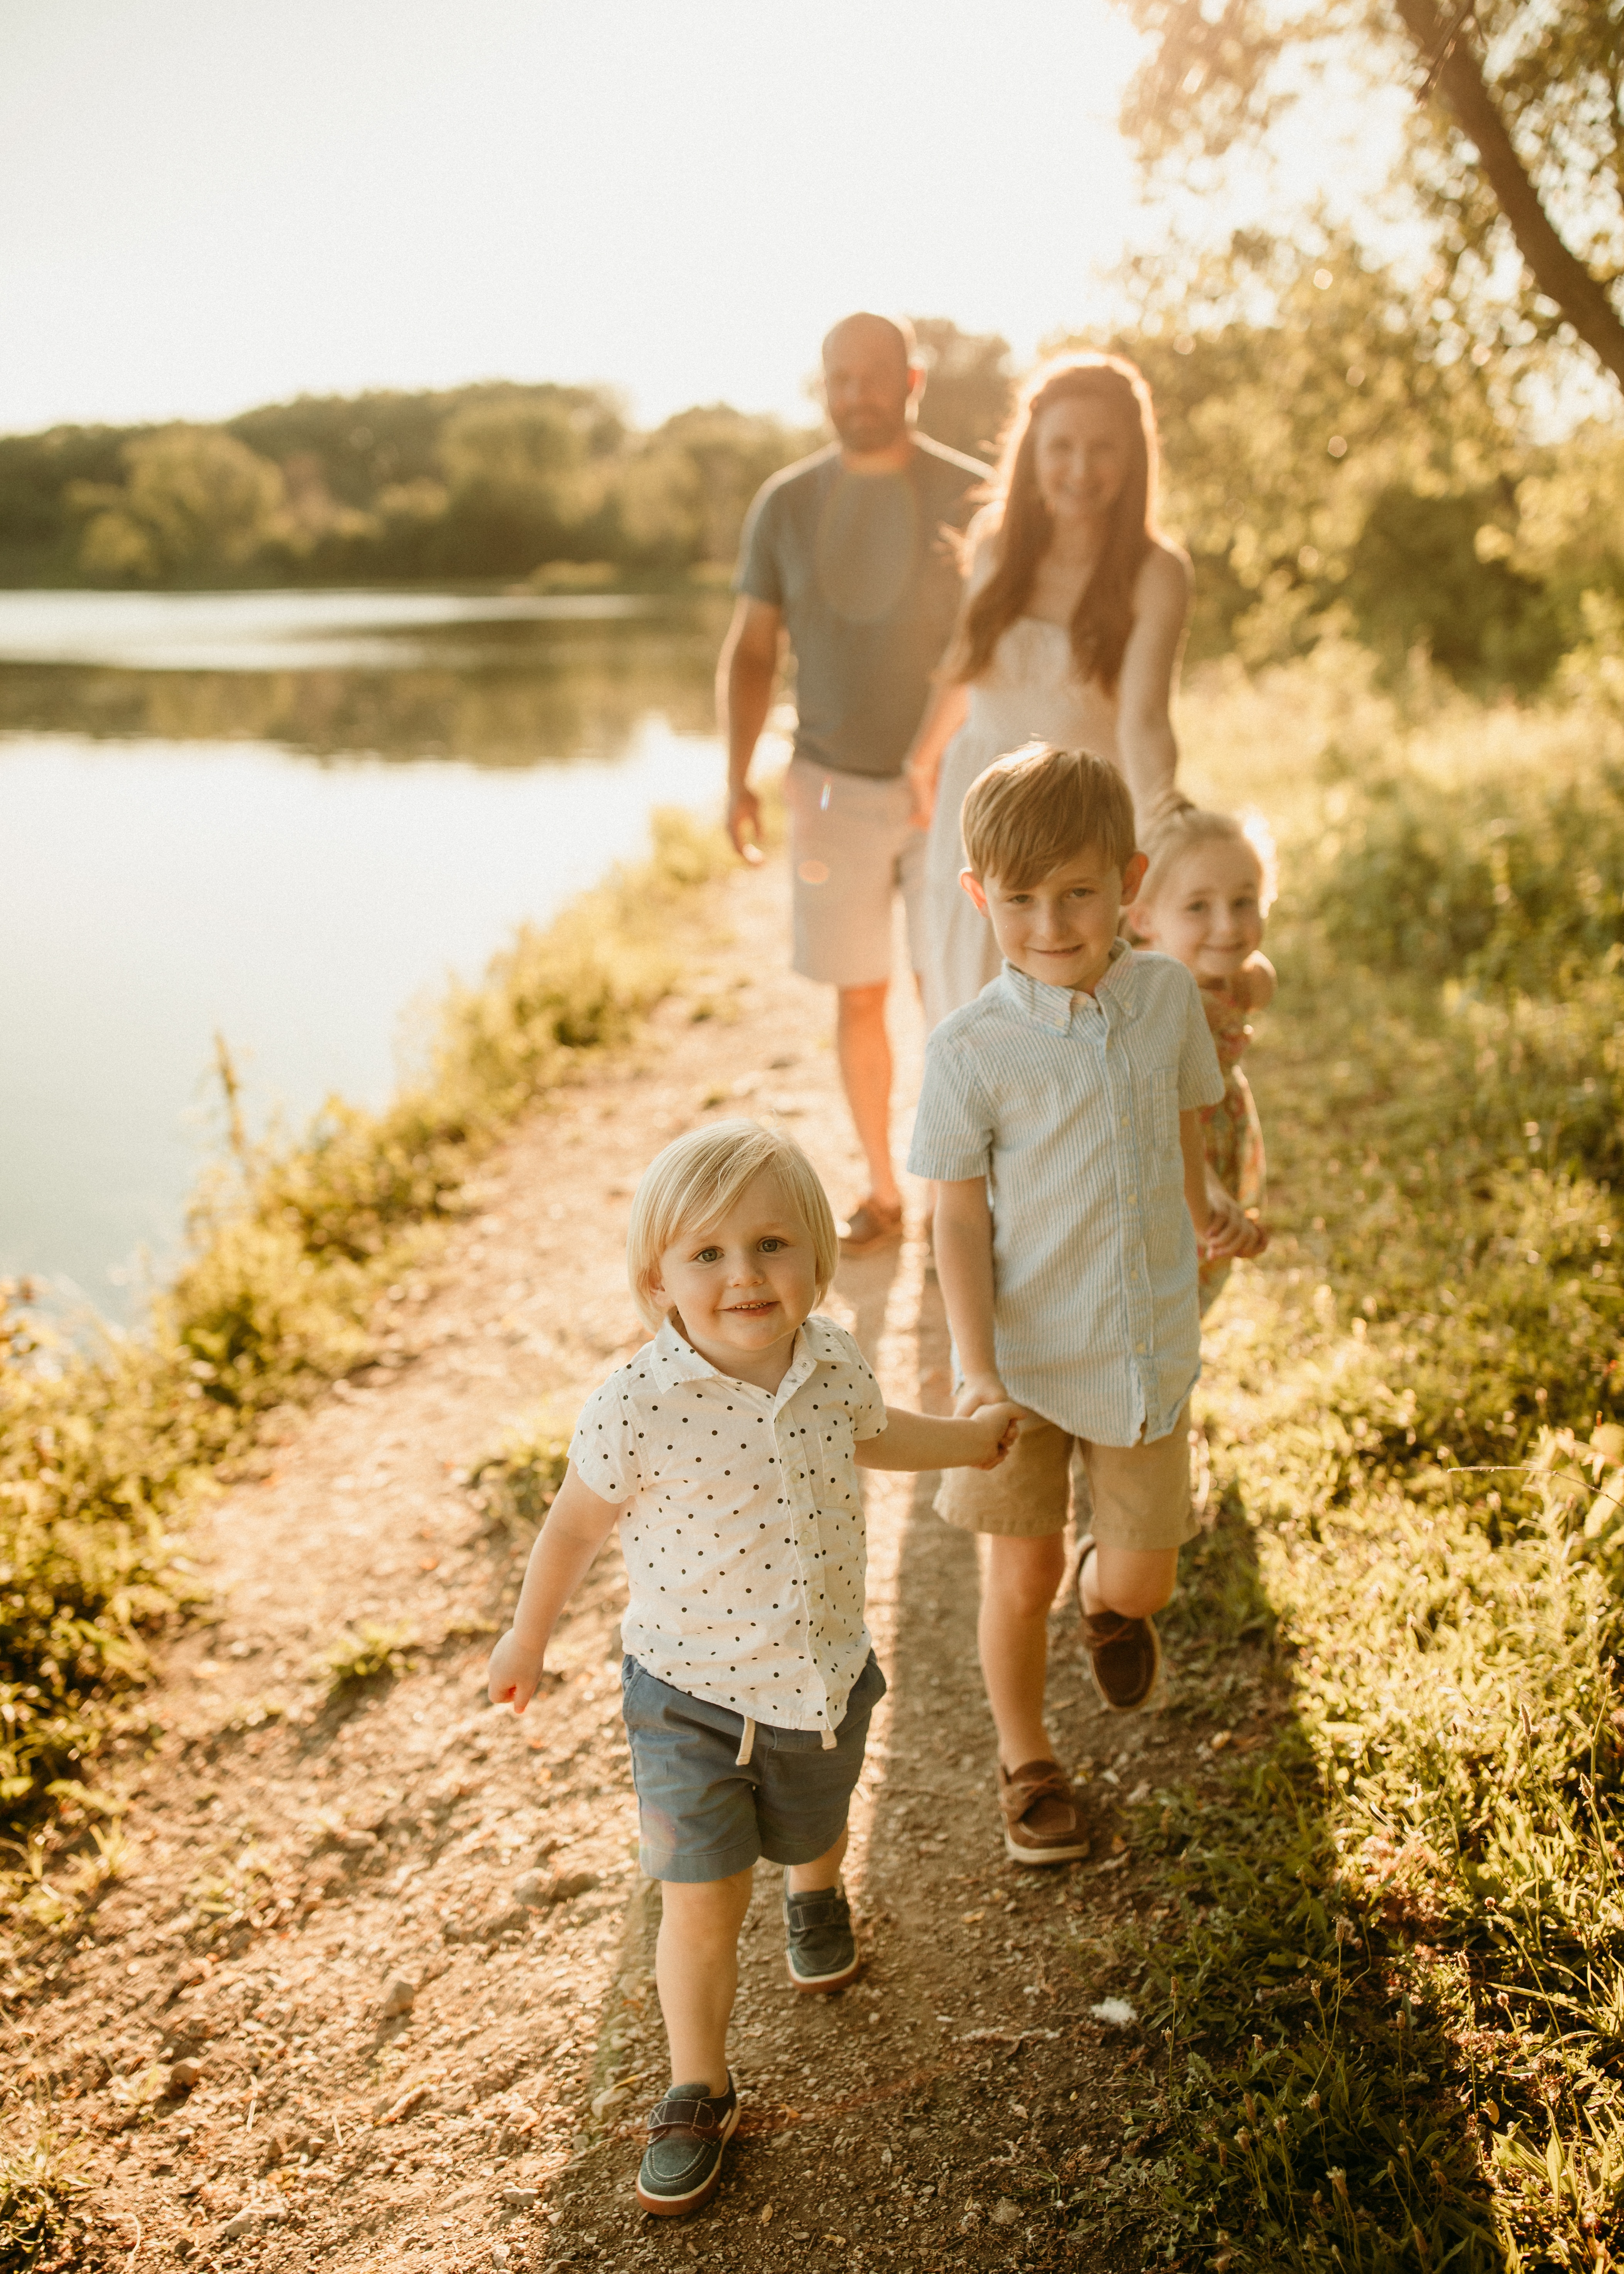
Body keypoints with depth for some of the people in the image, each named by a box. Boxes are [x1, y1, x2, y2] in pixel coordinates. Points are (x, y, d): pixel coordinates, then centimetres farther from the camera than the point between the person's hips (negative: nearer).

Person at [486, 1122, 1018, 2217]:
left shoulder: (834, 1363, -15)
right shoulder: (636, 1408, -28)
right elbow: (576, 1525, -10)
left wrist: (973, 1438, 27)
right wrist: (528, 1640, 4)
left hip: (826, 1676, 4)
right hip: (691, 1693, -4)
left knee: (814, 1830, 28)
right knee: (701, 1901, -2)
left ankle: (816, 1894, 65)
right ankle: (699, 2093, 23)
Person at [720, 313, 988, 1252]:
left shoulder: (974, 497, -4)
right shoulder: (787, 503, 3)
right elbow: (751, 653, 7)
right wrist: (739, 776, -5)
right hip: (834, 785, 2)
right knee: (859, 995, 7)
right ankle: (883, 1192, 21)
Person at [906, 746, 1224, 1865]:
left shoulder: (1169, 996, -6)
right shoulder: (973, 1047, -16)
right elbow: (960, 1218, -11)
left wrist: (1203, 1249, 20)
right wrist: (978, 1370, -17)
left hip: (1147, 1349, 3)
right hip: (1024, 1354, -2)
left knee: (1143, 1579, 9)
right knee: (1020, 1574, 8)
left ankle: (1111, 1595, 47)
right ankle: (1028, 1761, 34)